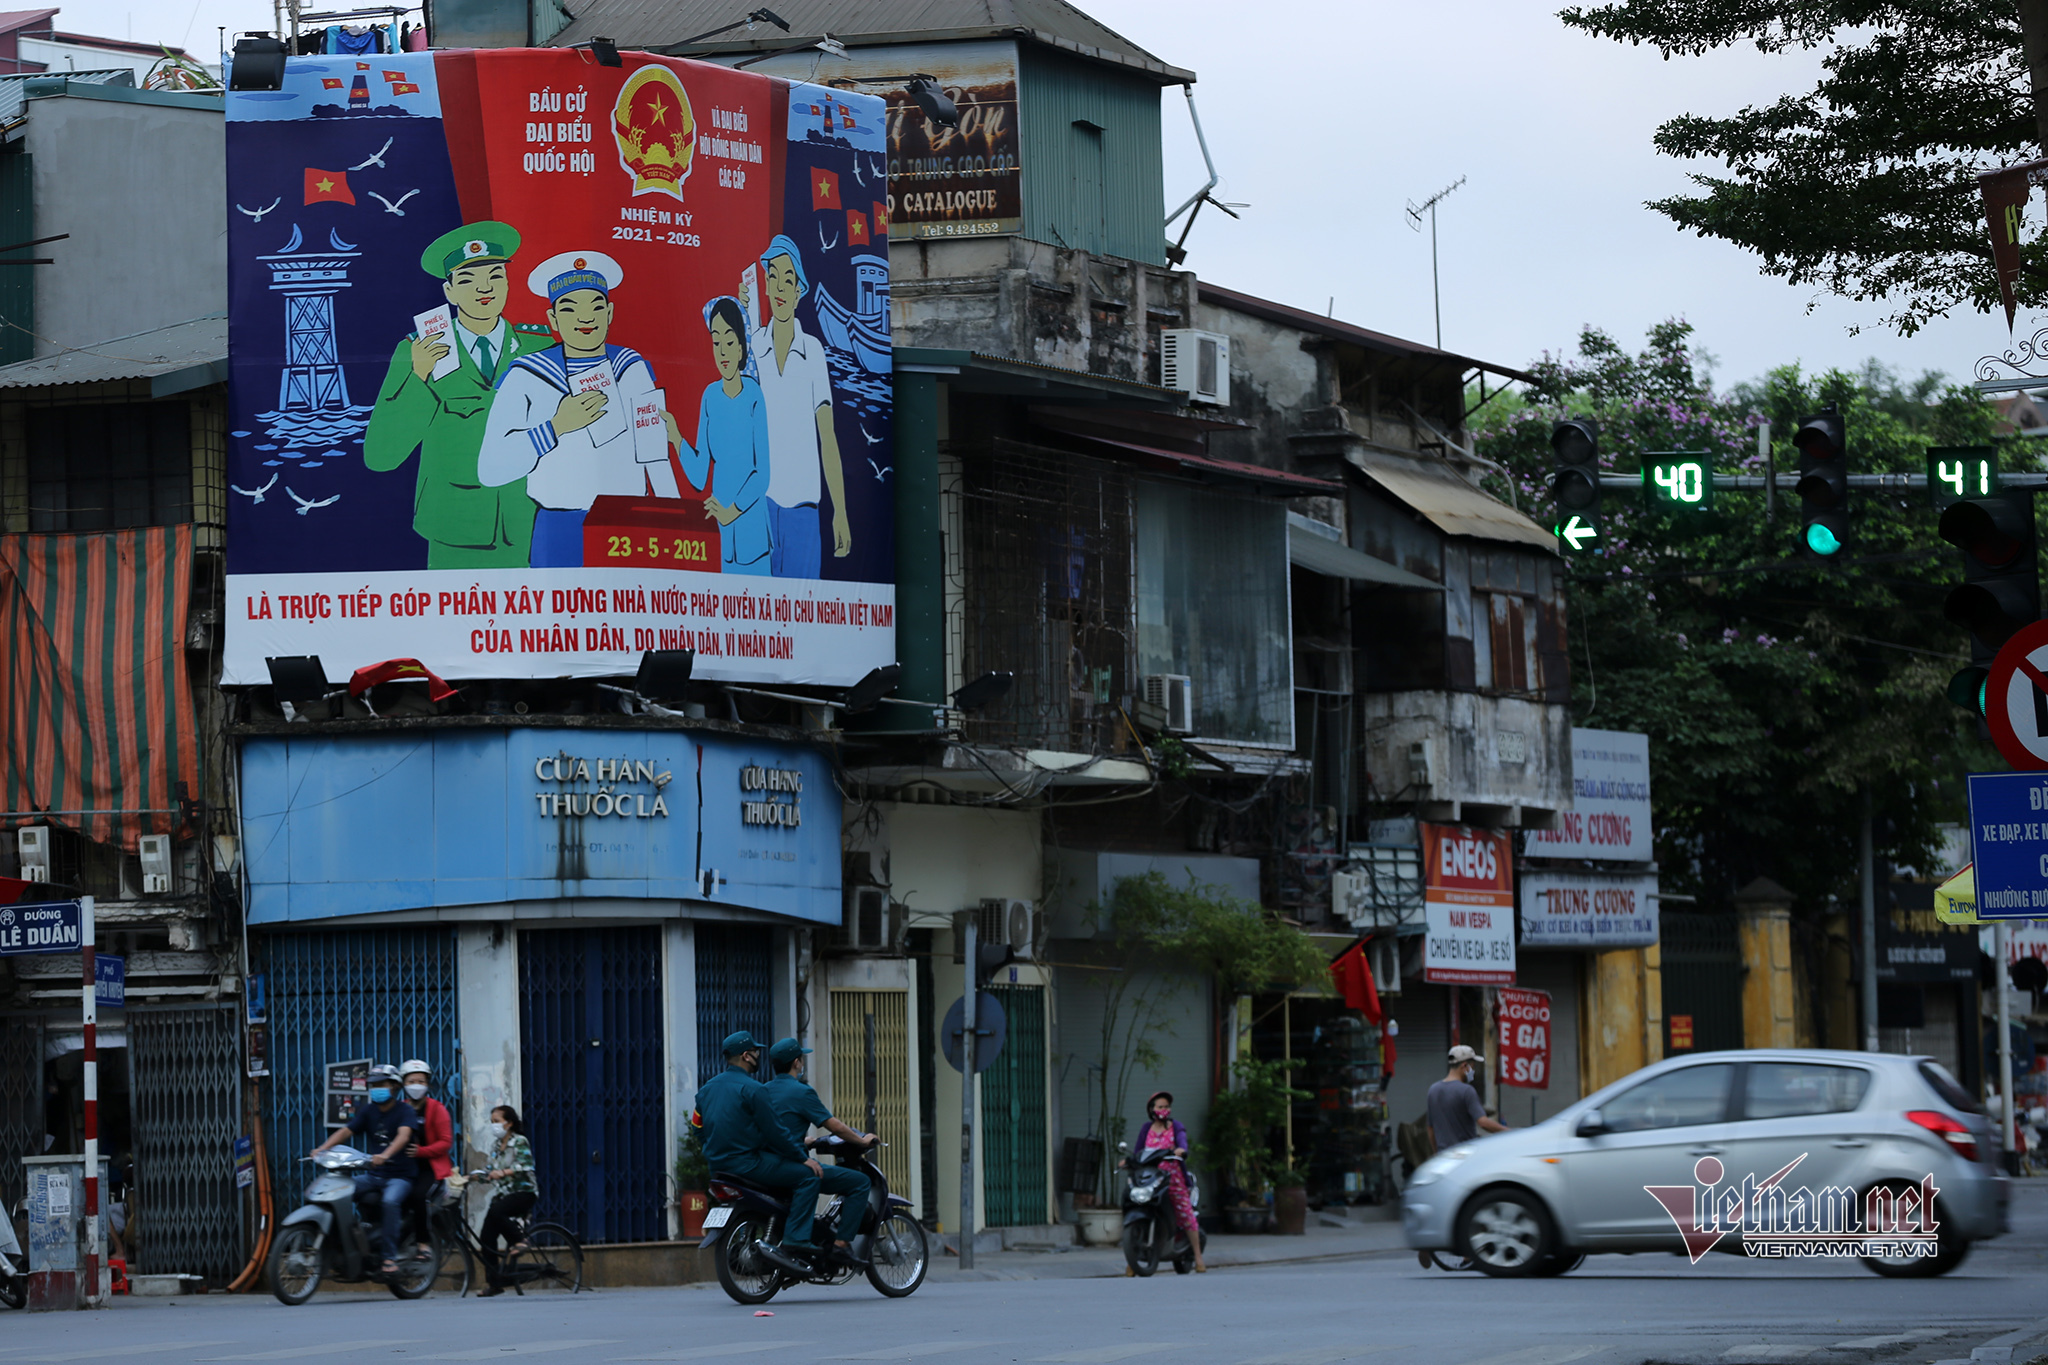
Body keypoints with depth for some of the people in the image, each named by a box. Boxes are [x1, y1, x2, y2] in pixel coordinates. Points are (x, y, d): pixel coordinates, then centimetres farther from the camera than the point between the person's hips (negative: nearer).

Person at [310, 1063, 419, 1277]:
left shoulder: (405, 1110, -6)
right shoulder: (368, 1111, 11)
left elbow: (404, 1135, -25)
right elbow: (346, 1130, 1)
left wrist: (385, 1155, -44)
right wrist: (322, 1148, -16)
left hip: (399, 1175, -6)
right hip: (373, 1175, 6)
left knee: (390, 1201, -37)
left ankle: (390, 1257, -31)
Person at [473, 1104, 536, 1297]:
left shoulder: (520, 1142, -8)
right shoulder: (496, 1145, 13)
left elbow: (525, 1167, -21)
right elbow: (492, 1173, 16)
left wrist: (502, 1172, -34)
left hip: (524, 1193, -7)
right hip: (504, 1194, 7)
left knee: (495, 1211, -35)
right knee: (486, 1238, -5)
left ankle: (518, 1240, -13)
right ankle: (493, 1282, 1)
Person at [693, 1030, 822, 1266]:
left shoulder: (707, 1089, 12)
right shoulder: (752, 1089, -14)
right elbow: (774, 1131, -15)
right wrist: (803, 1158, -5)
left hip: (717, 1164, 10)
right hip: (747, 1163, -10)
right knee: (807, 1175, -7)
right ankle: (794, 1243, -17)